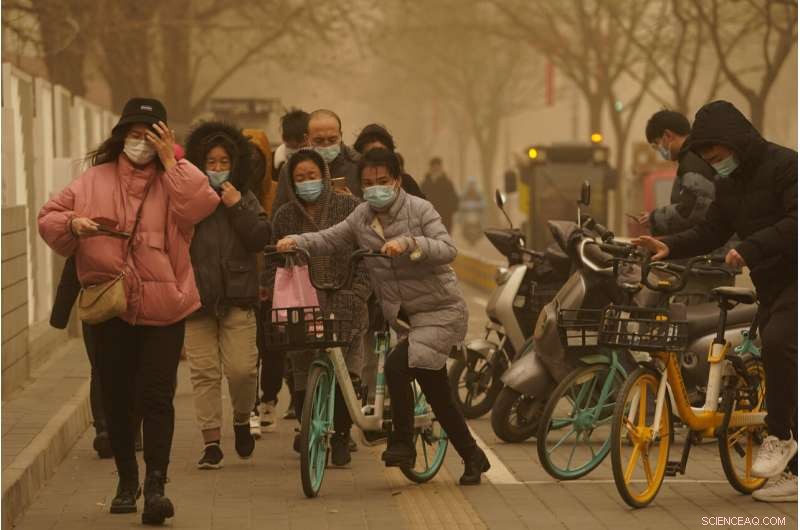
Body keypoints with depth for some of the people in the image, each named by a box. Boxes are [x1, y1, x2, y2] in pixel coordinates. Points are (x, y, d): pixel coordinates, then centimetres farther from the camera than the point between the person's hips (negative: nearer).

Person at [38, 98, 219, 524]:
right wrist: (72, 223, -10)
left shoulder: (174, 179, 3)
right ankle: (126, 481, 24)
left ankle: (155, 486, -9)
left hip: (163, 308, -3)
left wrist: (169, 160, -16)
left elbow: (200, 204, -19)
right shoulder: (94, 180, 8)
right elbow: (48, 217, 11)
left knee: (156, 396, -9)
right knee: (116, 398, 10)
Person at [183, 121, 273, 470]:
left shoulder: (246, 199, 11)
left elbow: (262, 238, -1)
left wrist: (237, 206, -8)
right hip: (197, 297, -1)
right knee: (204, 373, -1)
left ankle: (242, 419, 23)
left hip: (237, 298, 1)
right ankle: (211, 442, 7)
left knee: (242, 369, -6)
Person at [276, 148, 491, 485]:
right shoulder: (362, 217, 5)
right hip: (404, 316, 7)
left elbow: (447, 250, -22)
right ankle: (473, 457, 25)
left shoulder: (419, 209, -11)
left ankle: (402, 443, -11)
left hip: (441, 310, -7)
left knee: (397, 365, -26)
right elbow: (330, 239, 5)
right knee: (437, 396, 10)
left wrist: (409, 243, -36)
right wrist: (296, 242, -12)